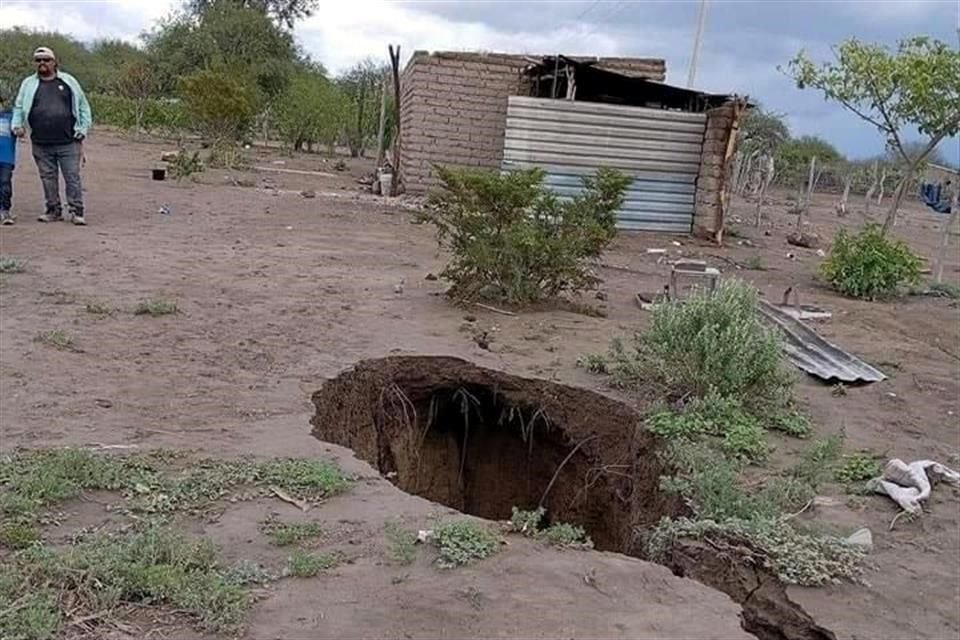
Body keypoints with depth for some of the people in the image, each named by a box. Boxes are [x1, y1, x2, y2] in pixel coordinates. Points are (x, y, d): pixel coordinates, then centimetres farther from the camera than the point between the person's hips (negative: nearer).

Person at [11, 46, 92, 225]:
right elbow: (19, 107, 15)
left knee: (72, 177, -4)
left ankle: (76, 212, 0)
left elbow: (83, 107, 10)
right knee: (48, 178, 7)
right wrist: (17, 125, -2)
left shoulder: (68, 81, 8)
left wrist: (82, 130, 3)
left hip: (68, 143, -2)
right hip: (41, 144, 2)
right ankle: (53, 210, 17)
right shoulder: (28, 84, 11)